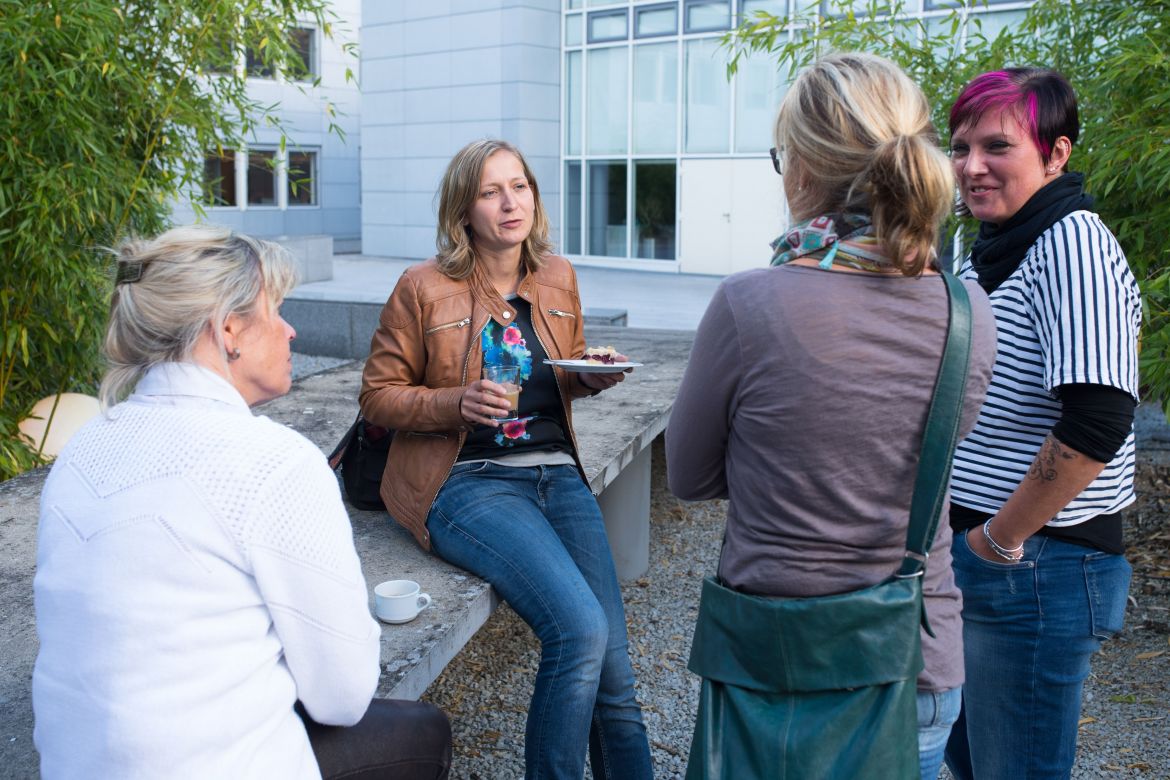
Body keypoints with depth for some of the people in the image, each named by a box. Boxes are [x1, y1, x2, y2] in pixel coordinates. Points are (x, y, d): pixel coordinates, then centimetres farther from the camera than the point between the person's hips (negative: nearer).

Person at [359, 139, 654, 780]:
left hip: (556, 474, 5)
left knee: (613, 670, -7)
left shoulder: (558, 278, 12)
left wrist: (592, 378, 2)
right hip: (468, 481, -5)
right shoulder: (424, 288, -2)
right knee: (579, 629, -25)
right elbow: (377, 395, 2)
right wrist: (456, 403, -15)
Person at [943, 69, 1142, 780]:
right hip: (972, 559, 9)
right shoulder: (991, 252, 9)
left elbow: (1095, 422, -28)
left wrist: (1000, 539, -18)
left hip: (1038, 570, -9)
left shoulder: (1073, 242, -18)